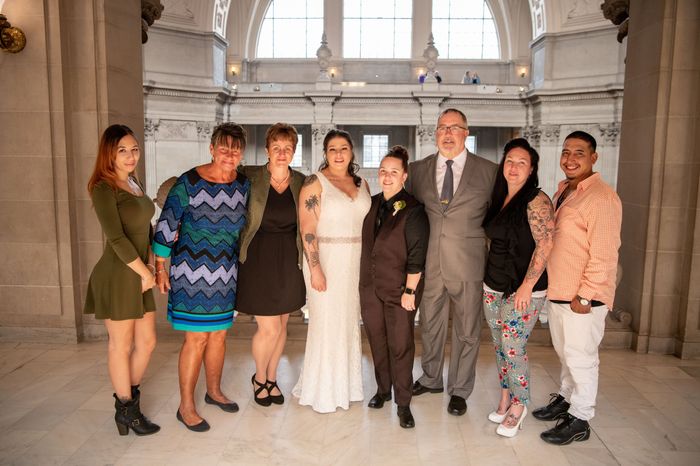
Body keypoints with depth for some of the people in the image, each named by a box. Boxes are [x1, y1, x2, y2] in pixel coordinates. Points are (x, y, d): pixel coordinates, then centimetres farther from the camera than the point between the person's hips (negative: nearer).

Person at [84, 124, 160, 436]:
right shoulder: (103, 188, -13)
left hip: (139, 275, 8)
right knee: (121, 346, 8)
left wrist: (153, 261, 6)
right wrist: (145, 273, -13)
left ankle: (129, 398, 34)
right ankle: (126, 409, 26)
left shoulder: (134, 183, 11)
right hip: (116, 277, -8)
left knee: (147, 342, 14)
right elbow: (116, 238, -19)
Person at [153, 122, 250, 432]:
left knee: (218, 333, 15)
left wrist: (236, 262, 16)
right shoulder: (189, 183, -15)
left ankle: (214, 391, 35)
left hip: (225, 273, 5)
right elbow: (166, 226, -10)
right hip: (192, 271, -5)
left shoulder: (243, 185, 0)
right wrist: (160, 269, -7)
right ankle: (186, 406, 14)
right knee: (197, 337, -2)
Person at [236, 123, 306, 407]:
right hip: (259, 258, -3)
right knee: (269, 327, -2)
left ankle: (271, 378, 36)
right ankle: (259, 378, 28)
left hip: (289, 260, 4)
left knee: (281, 325, 14)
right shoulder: (249, 177, -8)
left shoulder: (301, 182, 1)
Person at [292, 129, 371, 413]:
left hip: (356, 262, 5)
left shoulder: (361, 184, 11)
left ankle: (345, 384, 28)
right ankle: (321, 390, 18)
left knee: (350, 322, 12)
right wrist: (315, 268, -18)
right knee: (326, 323, 1)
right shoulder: (315, 183, -6)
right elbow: (307, 229, -12)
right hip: (325, 261, -5)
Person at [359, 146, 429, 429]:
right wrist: (364, 280, 15)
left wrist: (409, 291, -15)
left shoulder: (412, 211, -12)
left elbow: (417, 256, -14)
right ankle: (382, 389, 34)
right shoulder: (372, 204, 7)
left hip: (399, 290, -6)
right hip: (371, 287, 6)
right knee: (377, 340, 15)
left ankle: (403, 403, 16)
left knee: (400, 345, 1)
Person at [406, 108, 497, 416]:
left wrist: (492, 254, -1)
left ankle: (459, 390, 29)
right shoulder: (418, 170, 6)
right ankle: (430, 379, 39)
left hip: (468, 263, -2)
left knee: (466, 330, 10)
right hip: (430, 262, 2)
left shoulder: (488, 171, -1)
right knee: (430, 325, 17)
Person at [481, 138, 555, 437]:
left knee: (513, 350, -3)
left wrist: (527, 286, -19)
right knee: (500, 347, 13)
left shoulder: (536, 201, -12)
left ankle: (518, 406, 18)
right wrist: (489, 277, 13)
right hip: (493, 287, 7)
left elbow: (545, 245, -17)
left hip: (523, 290, -7)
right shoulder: (499, 199, 10)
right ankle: (505, 400, 29)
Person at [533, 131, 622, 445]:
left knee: (580, 357, 5)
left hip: (582, 298, -8)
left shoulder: (602, 198, -17)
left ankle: (579, 421, 20)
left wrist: (584, 297, -19)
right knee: (564, 352, 21)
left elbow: (604, 254, -20)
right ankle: (565, 399, 39)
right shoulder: (562, 192, 11)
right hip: (557, 292, 8)